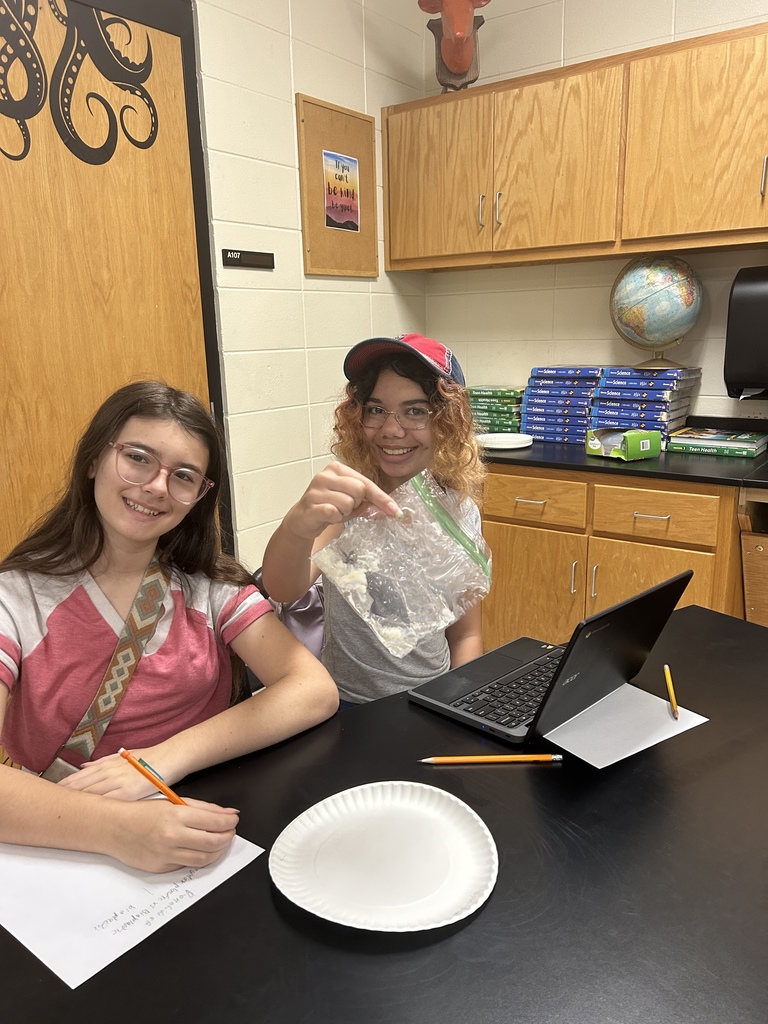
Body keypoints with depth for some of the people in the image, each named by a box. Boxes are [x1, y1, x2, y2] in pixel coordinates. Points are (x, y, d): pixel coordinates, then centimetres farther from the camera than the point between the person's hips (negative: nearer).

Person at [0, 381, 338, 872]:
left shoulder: (210, 586, 1)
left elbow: (316, 692, -10)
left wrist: (166, 758, -20)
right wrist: (115, 828, -33)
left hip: (203, 841, 2)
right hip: (67, 852, -1)